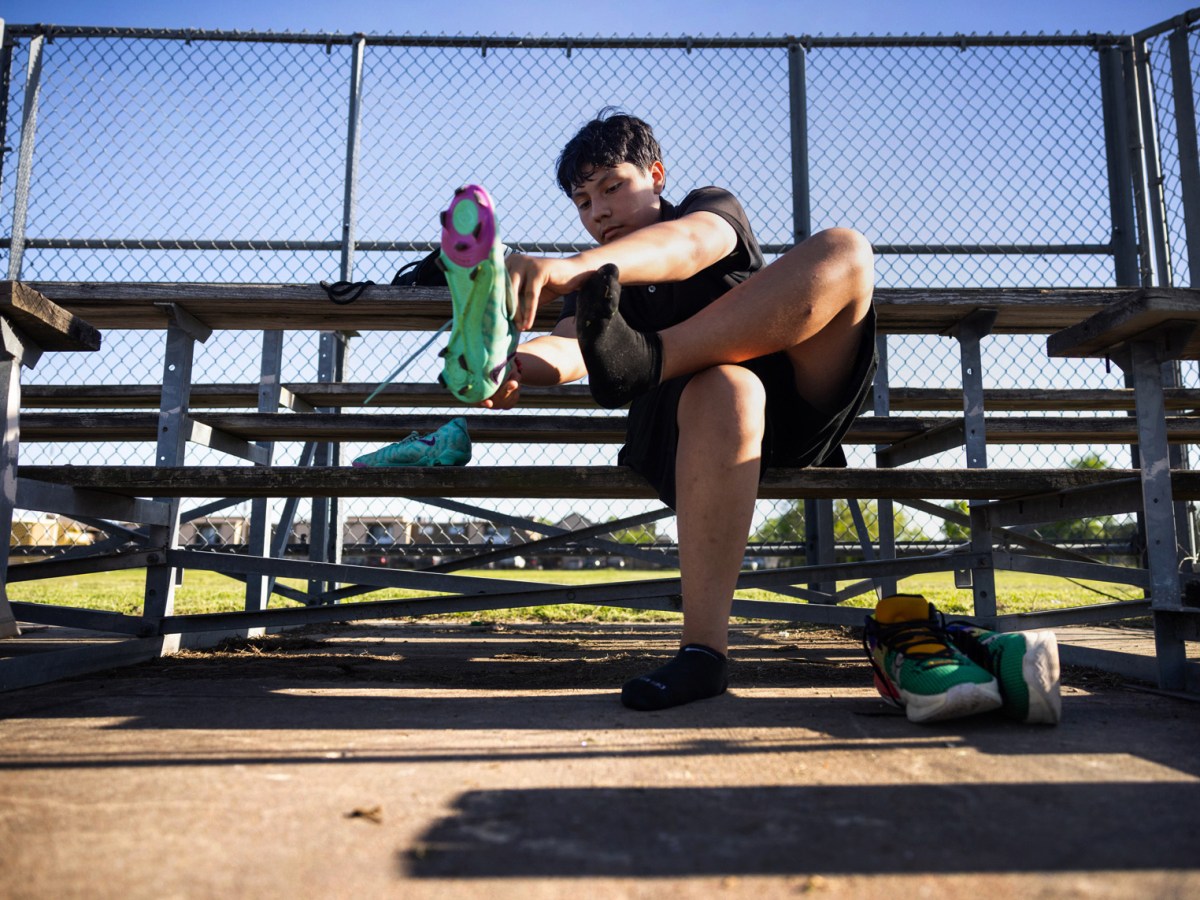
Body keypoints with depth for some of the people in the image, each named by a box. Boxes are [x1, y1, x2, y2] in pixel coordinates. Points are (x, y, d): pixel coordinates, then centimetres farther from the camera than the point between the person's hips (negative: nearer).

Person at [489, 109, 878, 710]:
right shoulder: (597, 279, 15)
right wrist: (512, 364, -34)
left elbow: (689, 244, -19)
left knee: (844, 250, -21)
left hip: (800, 403, 0)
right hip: (694, 424, 0)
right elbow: (569, 349, -8)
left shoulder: (714, 209, 8)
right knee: (722, 386, -38)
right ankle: (702, 649, -45)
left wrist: (571, 268, -39)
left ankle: (645, 355, -35)